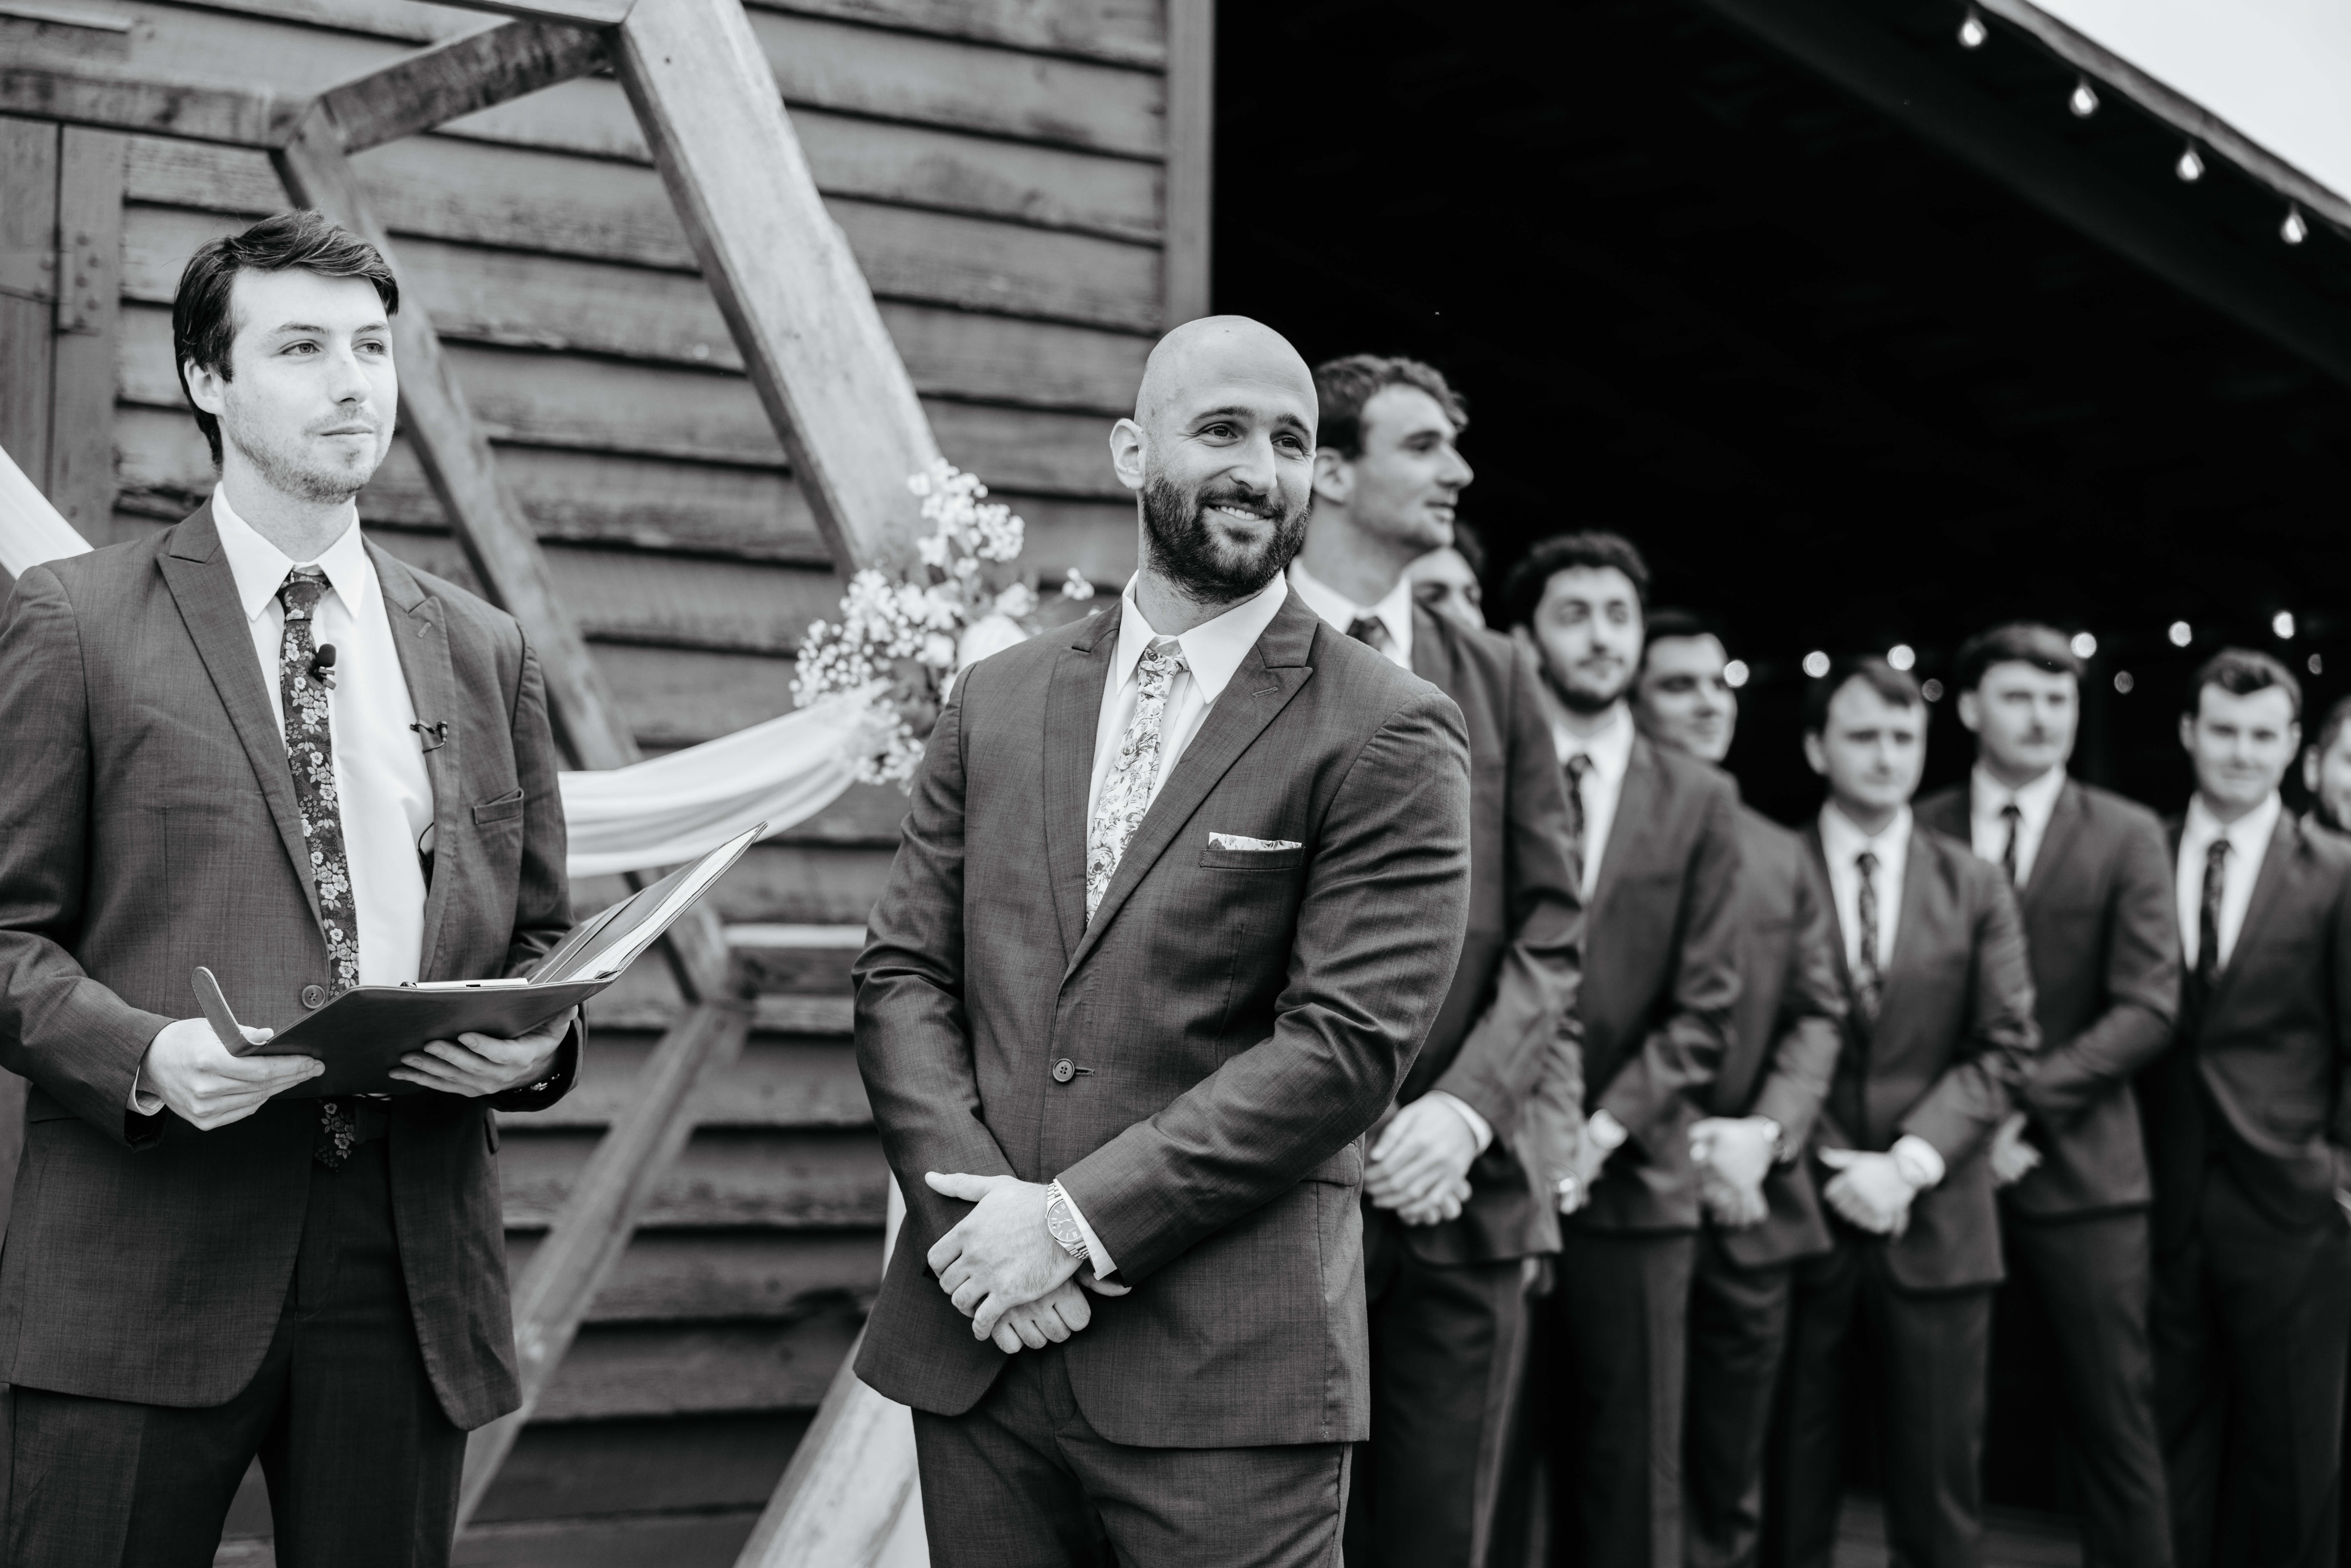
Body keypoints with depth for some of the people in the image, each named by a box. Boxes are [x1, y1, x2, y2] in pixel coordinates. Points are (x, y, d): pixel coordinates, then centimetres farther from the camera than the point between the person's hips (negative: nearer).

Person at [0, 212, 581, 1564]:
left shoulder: (485, 653, 15)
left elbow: (539, 936, 19)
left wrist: (535, 1041, -3)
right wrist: (144, 1053, -17)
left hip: (412, 1259, 4)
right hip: (148, 1252, -3)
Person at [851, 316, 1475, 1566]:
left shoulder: (1386, 738, -3)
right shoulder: (997, 703, 12)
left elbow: (1348, 1042, -11)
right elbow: (902, 976, 9)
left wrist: (1080, 1221, -13)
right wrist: (981, 1211, -8)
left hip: (1227, 1370, -4)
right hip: (973, 1344, 4)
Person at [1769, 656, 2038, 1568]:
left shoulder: (1976, 891, 8)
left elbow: (2005, 1049, 2)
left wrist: (1910, 1161, -11)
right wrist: (1830, 1167, -10)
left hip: (1935, 1224, 2)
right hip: (1798, 1211, -1)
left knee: (1940, 1492, 4)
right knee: (1790, 1492, 3)